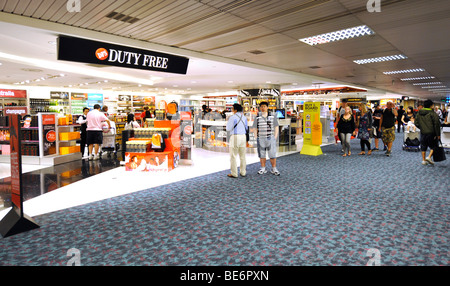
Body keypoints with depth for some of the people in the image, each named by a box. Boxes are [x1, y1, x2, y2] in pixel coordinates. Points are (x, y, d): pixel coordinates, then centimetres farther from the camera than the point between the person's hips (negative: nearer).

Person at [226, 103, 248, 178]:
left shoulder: (232, 117, -11)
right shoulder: (244, 117, 9)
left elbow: (228, 129, -6)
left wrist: (228, 122, 10)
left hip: (235, 137, -6)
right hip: (243, 136, 6)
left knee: (233, 156, 1)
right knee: (242, 156, 13)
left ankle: (234, 174, 3)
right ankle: (243, 172, 19)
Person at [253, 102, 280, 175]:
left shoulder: (273, 117, 3)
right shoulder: (257, 118, 3)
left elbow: (276, 128, 5)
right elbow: (255, 129, 6)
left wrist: (275, 138, -2)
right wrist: (257, 139, -2)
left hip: (270, 139, -1)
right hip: (260, 139, 1)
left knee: (272, 155, -1)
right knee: (261, 155, 5)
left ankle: (274, 169, 9)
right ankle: (263, 169, 15)